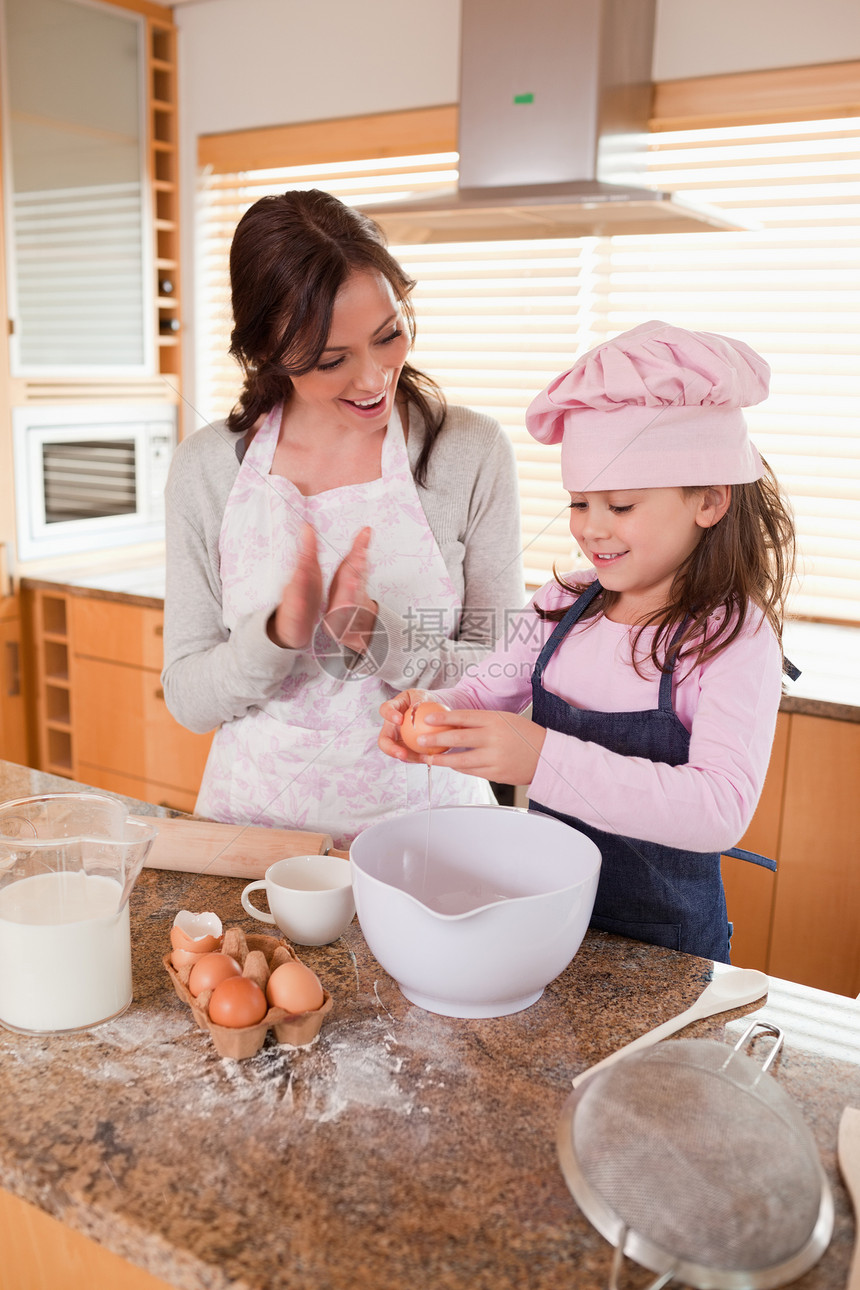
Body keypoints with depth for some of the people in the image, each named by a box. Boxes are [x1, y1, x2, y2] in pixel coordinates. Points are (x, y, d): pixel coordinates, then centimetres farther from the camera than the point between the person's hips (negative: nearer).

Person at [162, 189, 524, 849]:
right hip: (255, 818, 1)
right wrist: (279, 635, -19)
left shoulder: (471, 451, -5)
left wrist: (380, 640, -21)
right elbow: (188, 698, 0)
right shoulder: (206, 467, -2)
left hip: (422, 813, -1)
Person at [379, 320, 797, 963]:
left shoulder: (736, 640, -19)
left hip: (660, 937, -5)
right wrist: (429, 720, -18)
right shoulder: (563, 605, -2)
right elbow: (489, 692, 6)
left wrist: (546, 759, -39)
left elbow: (721, 809, -30)